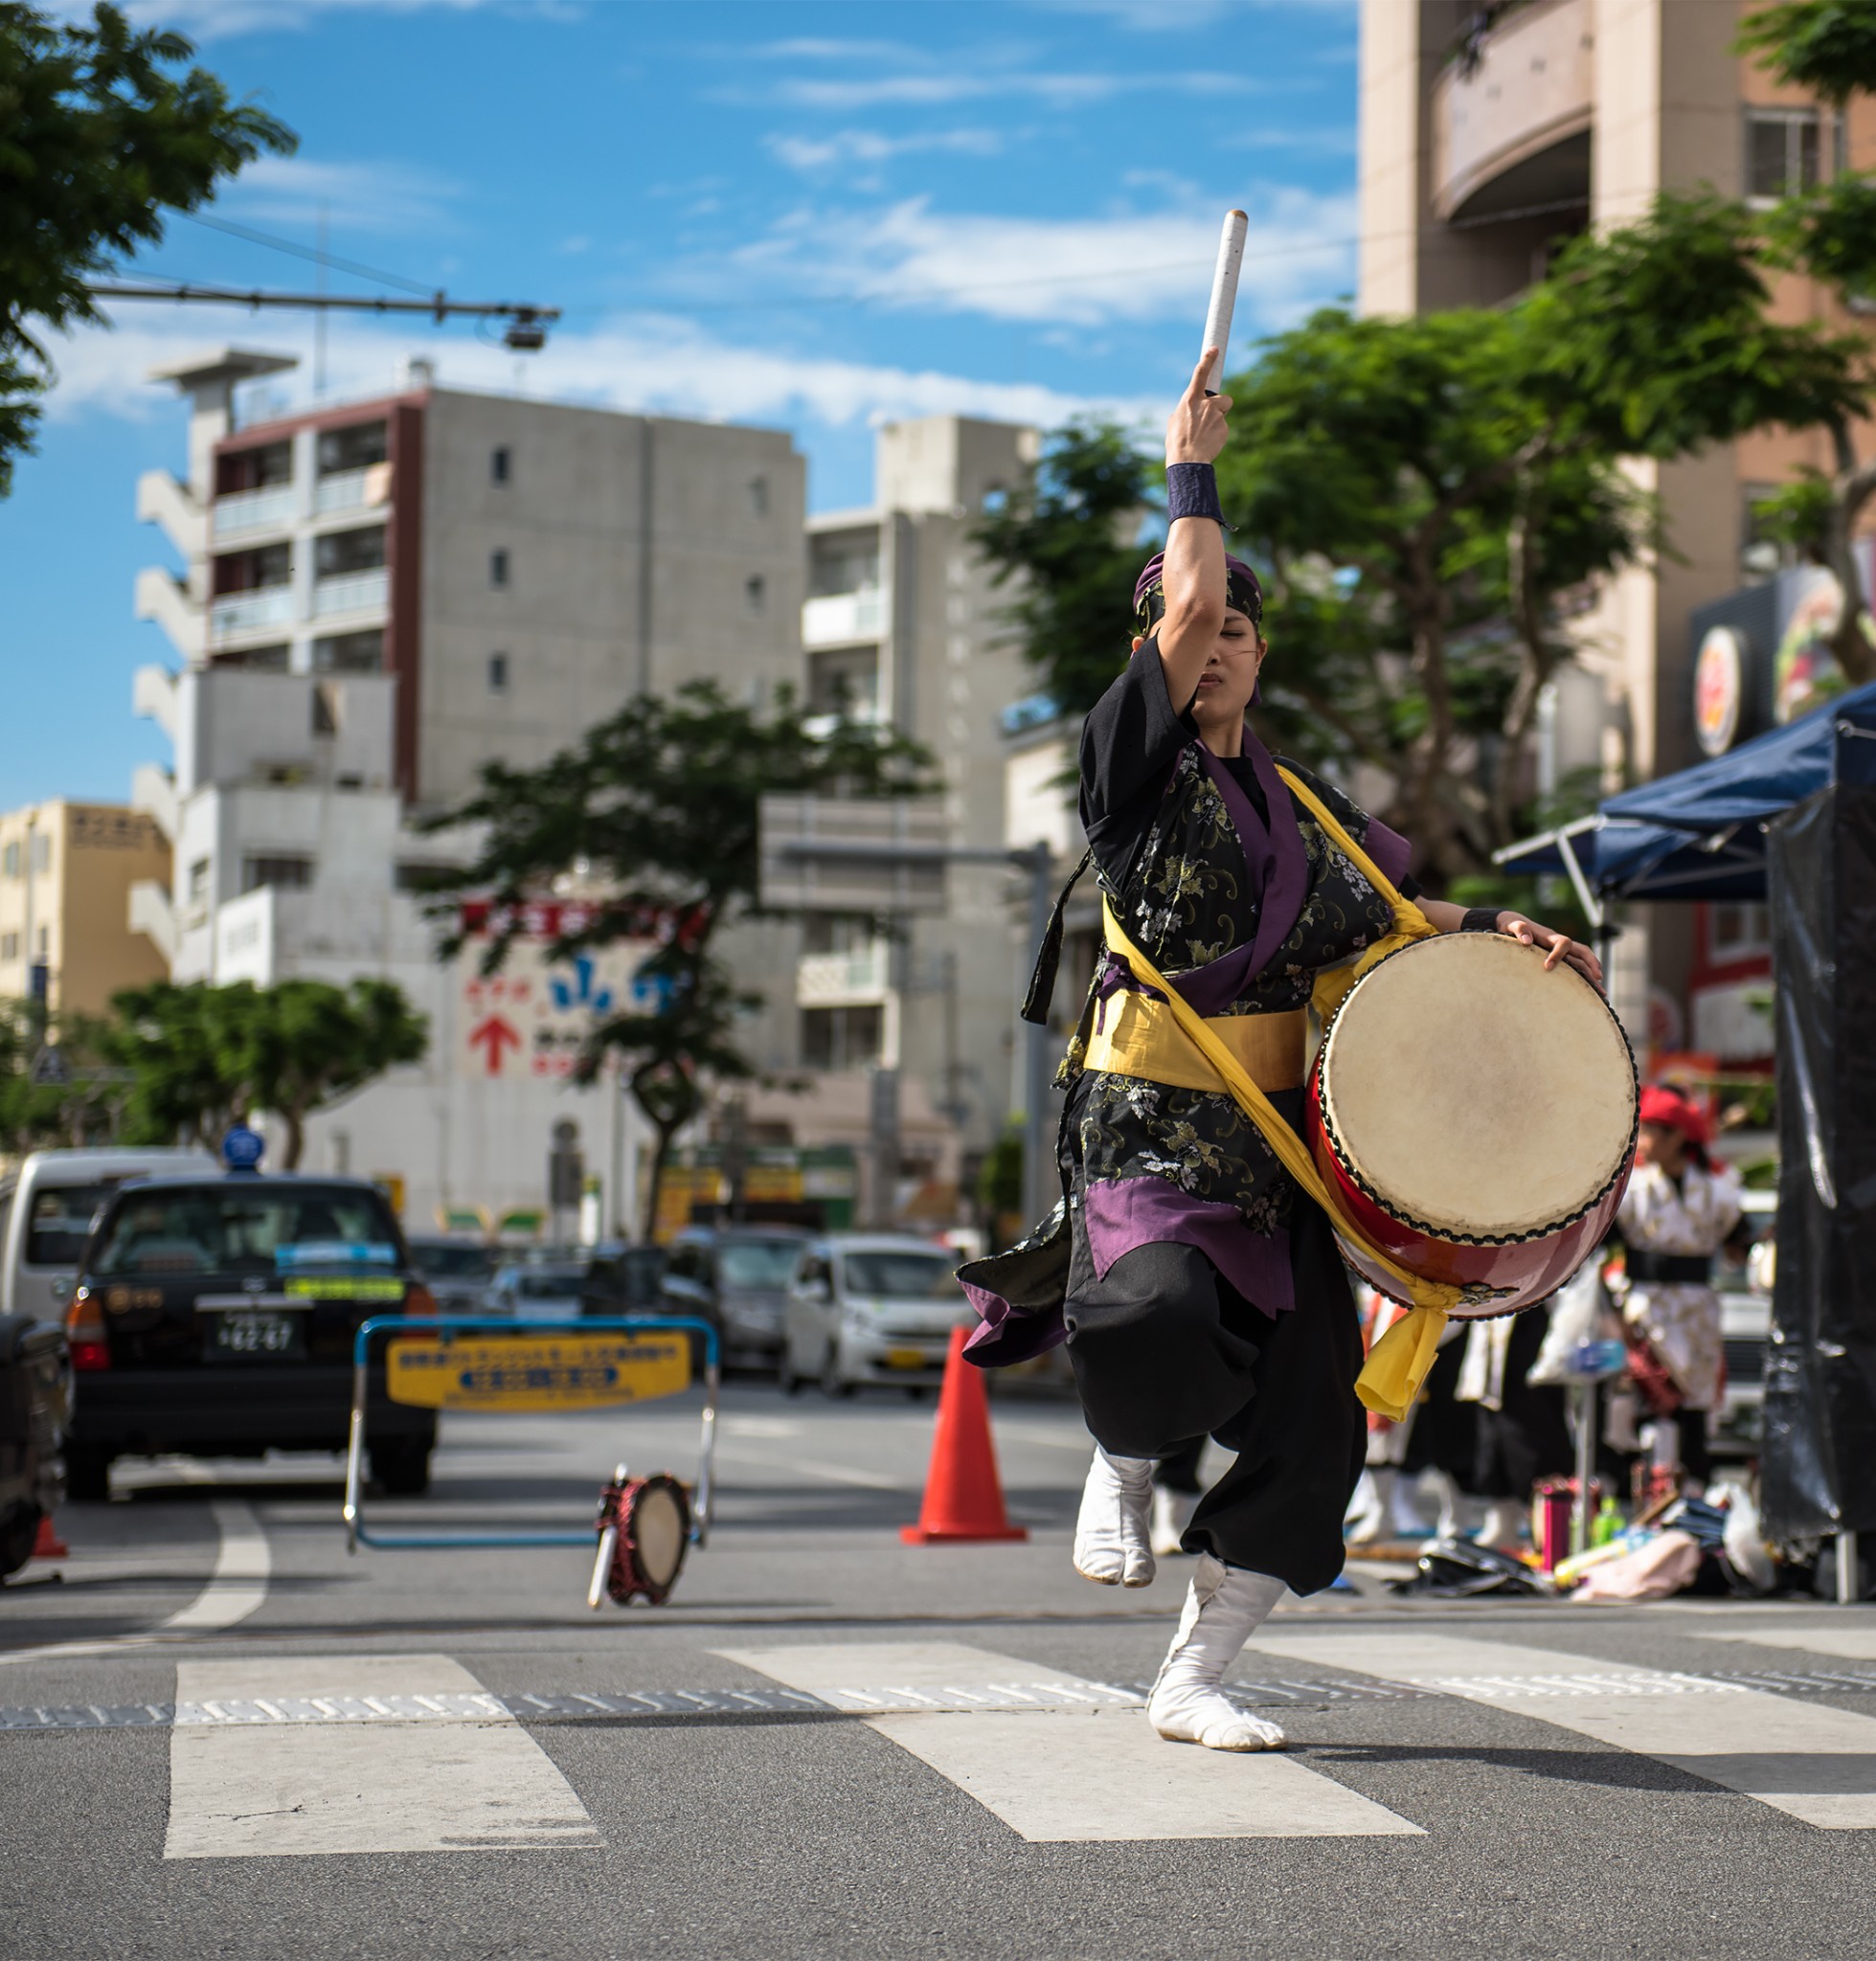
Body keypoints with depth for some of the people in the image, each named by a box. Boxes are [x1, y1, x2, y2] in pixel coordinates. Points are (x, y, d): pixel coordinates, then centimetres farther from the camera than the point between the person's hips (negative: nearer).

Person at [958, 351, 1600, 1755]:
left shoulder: (1296, 801, 18)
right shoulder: (1136, 761, 0)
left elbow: (1376, 917, 27)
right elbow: (1187, 602, -12)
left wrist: (1503, 935, 11)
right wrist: (1194, 471, 1)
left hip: (1273, 1141, 6)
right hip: (1146, 1124, -6)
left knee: (1313, 1425, -1)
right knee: (1154, 1320, -35)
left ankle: (1193, 1682, 11)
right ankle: (1123, 1466, 2)